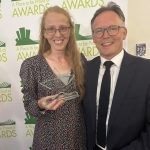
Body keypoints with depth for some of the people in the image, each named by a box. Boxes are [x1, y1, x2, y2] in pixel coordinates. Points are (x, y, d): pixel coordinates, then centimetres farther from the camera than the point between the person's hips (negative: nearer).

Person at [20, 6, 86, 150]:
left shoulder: (80, 60, -4)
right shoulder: (31, 65, -12)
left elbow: (85, 97, 7)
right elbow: (28, 105, -5)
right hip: (49, 138, -2)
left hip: (79, 135, 3)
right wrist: (41, 105, -24)